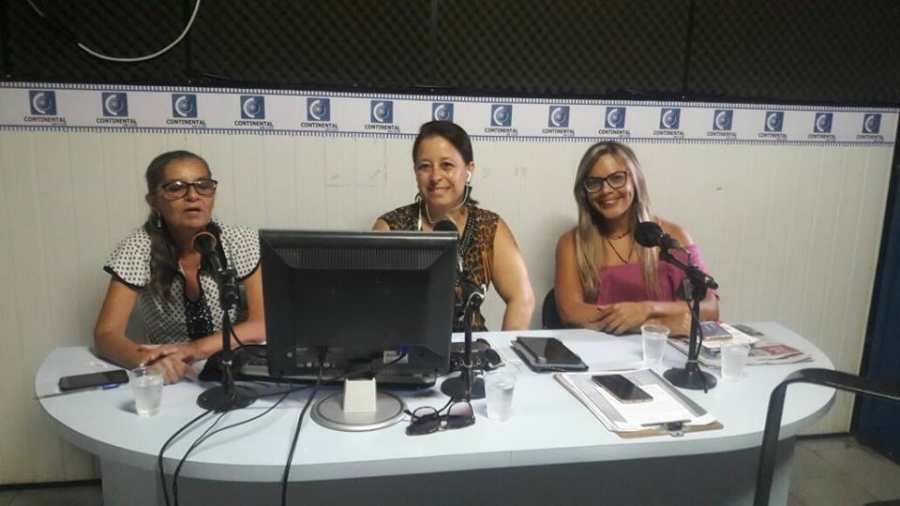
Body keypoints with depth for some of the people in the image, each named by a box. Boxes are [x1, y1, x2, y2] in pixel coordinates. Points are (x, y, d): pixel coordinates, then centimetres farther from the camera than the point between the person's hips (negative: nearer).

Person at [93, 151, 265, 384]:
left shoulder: (240, 242, -8)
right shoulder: (138, 249, -8)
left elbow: (264, 323, -15)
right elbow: (106, 335, -13)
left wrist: (196, 348, -28)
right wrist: (147, 360, -33)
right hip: (168, 377, 0)